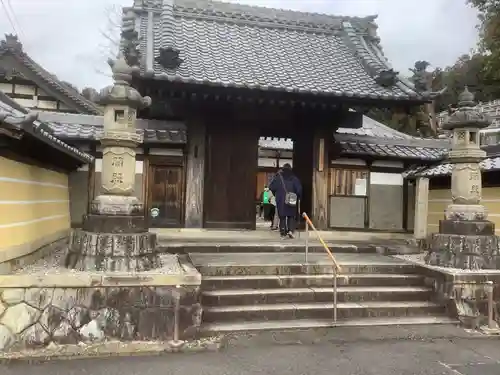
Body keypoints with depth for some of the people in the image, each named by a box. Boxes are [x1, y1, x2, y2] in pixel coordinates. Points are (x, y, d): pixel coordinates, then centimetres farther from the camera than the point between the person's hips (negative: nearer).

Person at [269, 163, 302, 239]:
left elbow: (271, 187, 0)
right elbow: (299, 189, -9)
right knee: (291, 216, 9)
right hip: (291, 201, -1)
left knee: (282, 217, 9)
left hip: (280, 201, 1)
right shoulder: (294, 178, -2)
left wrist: (276, 194, 14)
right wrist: (299, 197, 4)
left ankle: (283, 233, 7)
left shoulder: (278, 177, 0)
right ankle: (290, 230, -9)